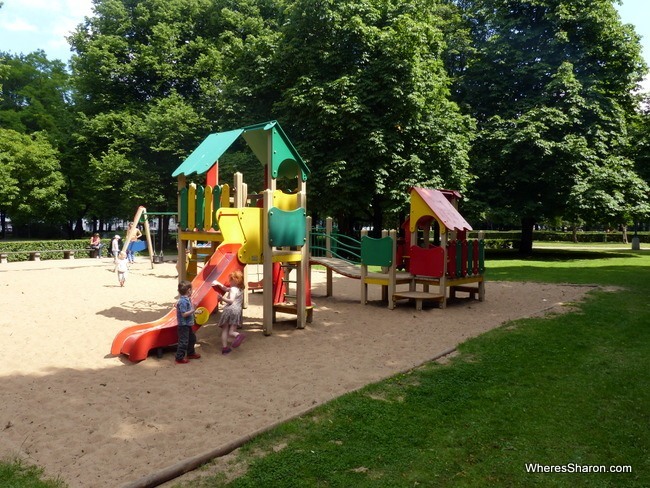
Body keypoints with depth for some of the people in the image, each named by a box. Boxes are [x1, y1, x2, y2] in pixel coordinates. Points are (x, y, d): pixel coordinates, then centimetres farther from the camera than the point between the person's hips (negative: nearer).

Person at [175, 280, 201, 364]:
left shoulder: (186, 299, 5)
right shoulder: (183, 301, -24)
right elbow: (184, 314, -26)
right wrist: (192, 311, -27)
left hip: (188, 324, 11)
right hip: (183, 325, -11)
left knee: (192, 338, 23)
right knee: (183, 341, -3)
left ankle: (190, 353, 39)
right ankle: (179, 358, 7)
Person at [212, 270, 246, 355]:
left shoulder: (233, 289, -2)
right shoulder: (241, 289, 23)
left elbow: (231, 301, -15)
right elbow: (226, 289, 33)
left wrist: (222, 298, -20)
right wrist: (218, 284, 33)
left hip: (229, 310, -5)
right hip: (237, 311, 6)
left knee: (224, 330, 9)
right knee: (231, 332, 0)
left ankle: (224, 347, 5)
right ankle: (238, 335, -32)